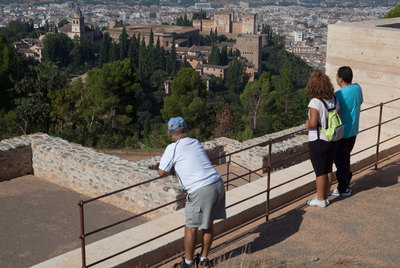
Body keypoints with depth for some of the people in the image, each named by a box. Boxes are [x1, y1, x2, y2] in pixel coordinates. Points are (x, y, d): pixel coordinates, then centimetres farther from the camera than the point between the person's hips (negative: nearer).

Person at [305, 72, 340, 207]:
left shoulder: (315, 102, -20)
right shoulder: (334, 100, 1)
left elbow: (313, 123, -27)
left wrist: (307, 125, -6)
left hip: (318, 142, -7)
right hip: (332, 140, 7)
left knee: (320, 172, 4)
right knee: (328, 170, 16)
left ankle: (320, 199, 15)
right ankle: (325, 197, 27)